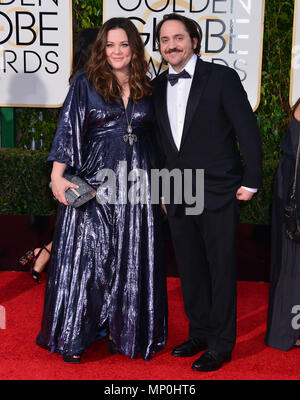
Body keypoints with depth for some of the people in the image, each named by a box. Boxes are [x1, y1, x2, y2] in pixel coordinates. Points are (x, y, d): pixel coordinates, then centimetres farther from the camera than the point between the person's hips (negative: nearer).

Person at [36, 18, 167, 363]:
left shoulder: (147, 90, 11)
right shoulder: (86, 84, 2)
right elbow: (68, 128, -5)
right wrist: (57, 176, -16)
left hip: (136, 189, 3)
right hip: (93, 187, -3)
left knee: (133, 263, 8)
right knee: (85, 257, 2)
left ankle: (128, 333, 23)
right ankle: (74, 338, 16)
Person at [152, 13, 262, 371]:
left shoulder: (221, 77, -6)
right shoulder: (158, 87, 10)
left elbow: (248, 130, -6)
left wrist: (250, 181, -8)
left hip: (217, 194, -5)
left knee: (221, 269, 4)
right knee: (190, 269, 13)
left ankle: (221, 344, 17)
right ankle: (199, 332, 30)